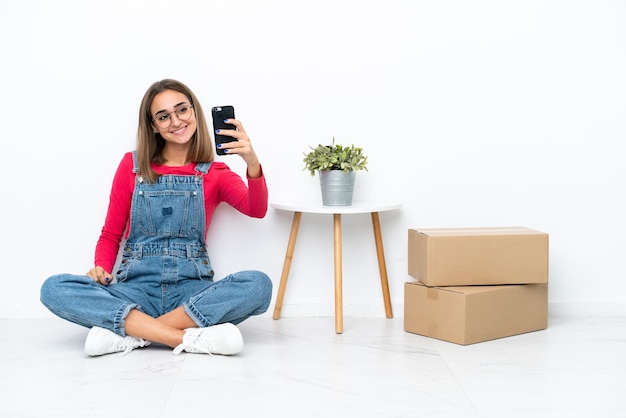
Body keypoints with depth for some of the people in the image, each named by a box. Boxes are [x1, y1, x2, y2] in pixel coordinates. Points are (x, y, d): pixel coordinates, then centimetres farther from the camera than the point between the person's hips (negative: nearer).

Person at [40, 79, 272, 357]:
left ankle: (127, 332, -26)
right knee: (54, 289, -26)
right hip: (136, 288, 1)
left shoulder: (214, 174, 8)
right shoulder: (133, 166, 10)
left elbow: (256, 210, -11)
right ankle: (189, 338, -31)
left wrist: (252, 163, -31)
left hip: (191, 290, 0)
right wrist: (101, 268, -10)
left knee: (258, 284, -30)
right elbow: (111, 235, 12)